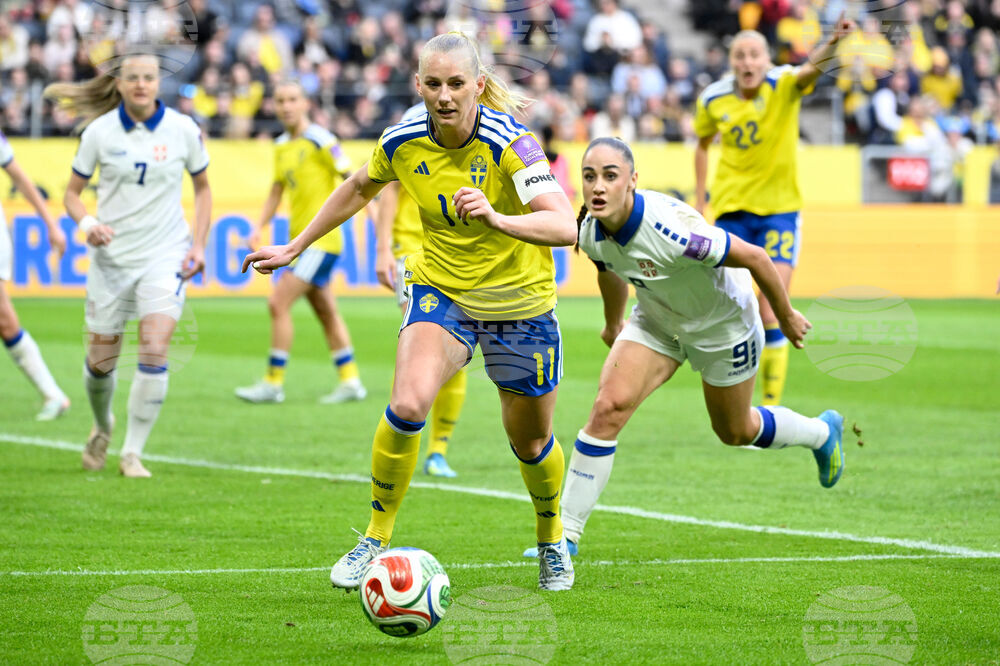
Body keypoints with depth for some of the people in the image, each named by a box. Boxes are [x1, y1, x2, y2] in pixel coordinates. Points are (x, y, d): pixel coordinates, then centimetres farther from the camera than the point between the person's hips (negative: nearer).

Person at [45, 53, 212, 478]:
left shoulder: (183, 130, -3)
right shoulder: (99, 132, -4)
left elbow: (202, 188, 11)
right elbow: (72, 192, 5)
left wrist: (198, 244, 1)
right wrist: (86, 222, -17)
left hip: (166, 253, -1)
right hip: (112, 255, 1)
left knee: (155, 351, -17)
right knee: (101, 359, 5)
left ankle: (133, 453, -7)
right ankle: (102, 427, 38)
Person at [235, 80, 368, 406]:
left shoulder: (320, 140, -11)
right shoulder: (281, 146, 13)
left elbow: (352, 178, -11)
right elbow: (277, 191, 20)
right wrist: (259, 228, 10)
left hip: (321, 238, -8)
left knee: (278, 303, -12)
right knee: (325, 312, 12)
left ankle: (273, 383, -7)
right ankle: (350, 380, 19)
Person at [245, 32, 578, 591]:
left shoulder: (510, 142, -25)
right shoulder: (404, 142, -12)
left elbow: (565, 227, -36)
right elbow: (360, 188, 11)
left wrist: (498, 218, -54)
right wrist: (295, 248, 17)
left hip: (519, 303, -2)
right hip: (440, 289, 2)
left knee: (530, 443, 11)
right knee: (408, 404, -25)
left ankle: (553, 539, 43)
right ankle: (376, 539, -9)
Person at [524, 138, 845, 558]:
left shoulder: (669, 228, -41)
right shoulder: (591, 233, -20)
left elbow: (755, 257, -27)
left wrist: (786, 317, -13)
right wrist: (613, 324, 24)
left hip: (724, 325, -4)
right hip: (656, 320, 4)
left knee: (735, 432, 17)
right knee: (608, 408, -16)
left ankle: (822, 433, 49)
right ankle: (566, 531, -8)